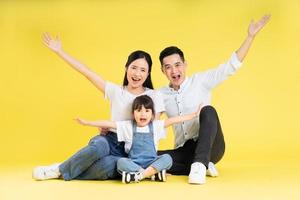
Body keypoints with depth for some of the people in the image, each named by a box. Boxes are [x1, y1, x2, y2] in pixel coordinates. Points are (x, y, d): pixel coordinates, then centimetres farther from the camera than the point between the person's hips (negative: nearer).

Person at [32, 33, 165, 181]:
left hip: (132, 151, -1)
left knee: (107, 165, -36)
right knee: (99, 145, -37)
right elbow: (87, 72, 5)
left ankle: (63, 172, -14)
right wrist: (59, 51, 2)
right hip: (109, 141, 1)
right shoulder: (115, 91, 8)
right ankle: (60, 169, -16)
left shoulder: (155, 97, 4)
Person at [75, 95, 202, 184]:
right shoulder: (127, 126, 3)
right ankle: (154, 173, -32)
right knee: (121, 162, -31)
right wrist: (87, 123, -6)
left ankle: (139, 175, -30)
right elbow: (108, 123, -2)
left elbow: (174, 120, -2)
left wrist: (194, 115, -6)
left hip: (152, 162, 1)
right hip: (133, 163, -1)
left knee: (167, 158, -26)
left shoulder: (156, 125, 4)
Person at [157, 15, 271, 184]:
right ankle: (203, 166, -14)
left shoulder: (200, 81, 2)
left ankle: (199, 164, -40)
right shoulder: (161, 95, 10)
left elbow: (231, 66, -4)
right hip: (184, 151, 3)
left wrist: (251, 36, -10)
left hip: (210, 146, -2)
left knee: (208, 110, -32)